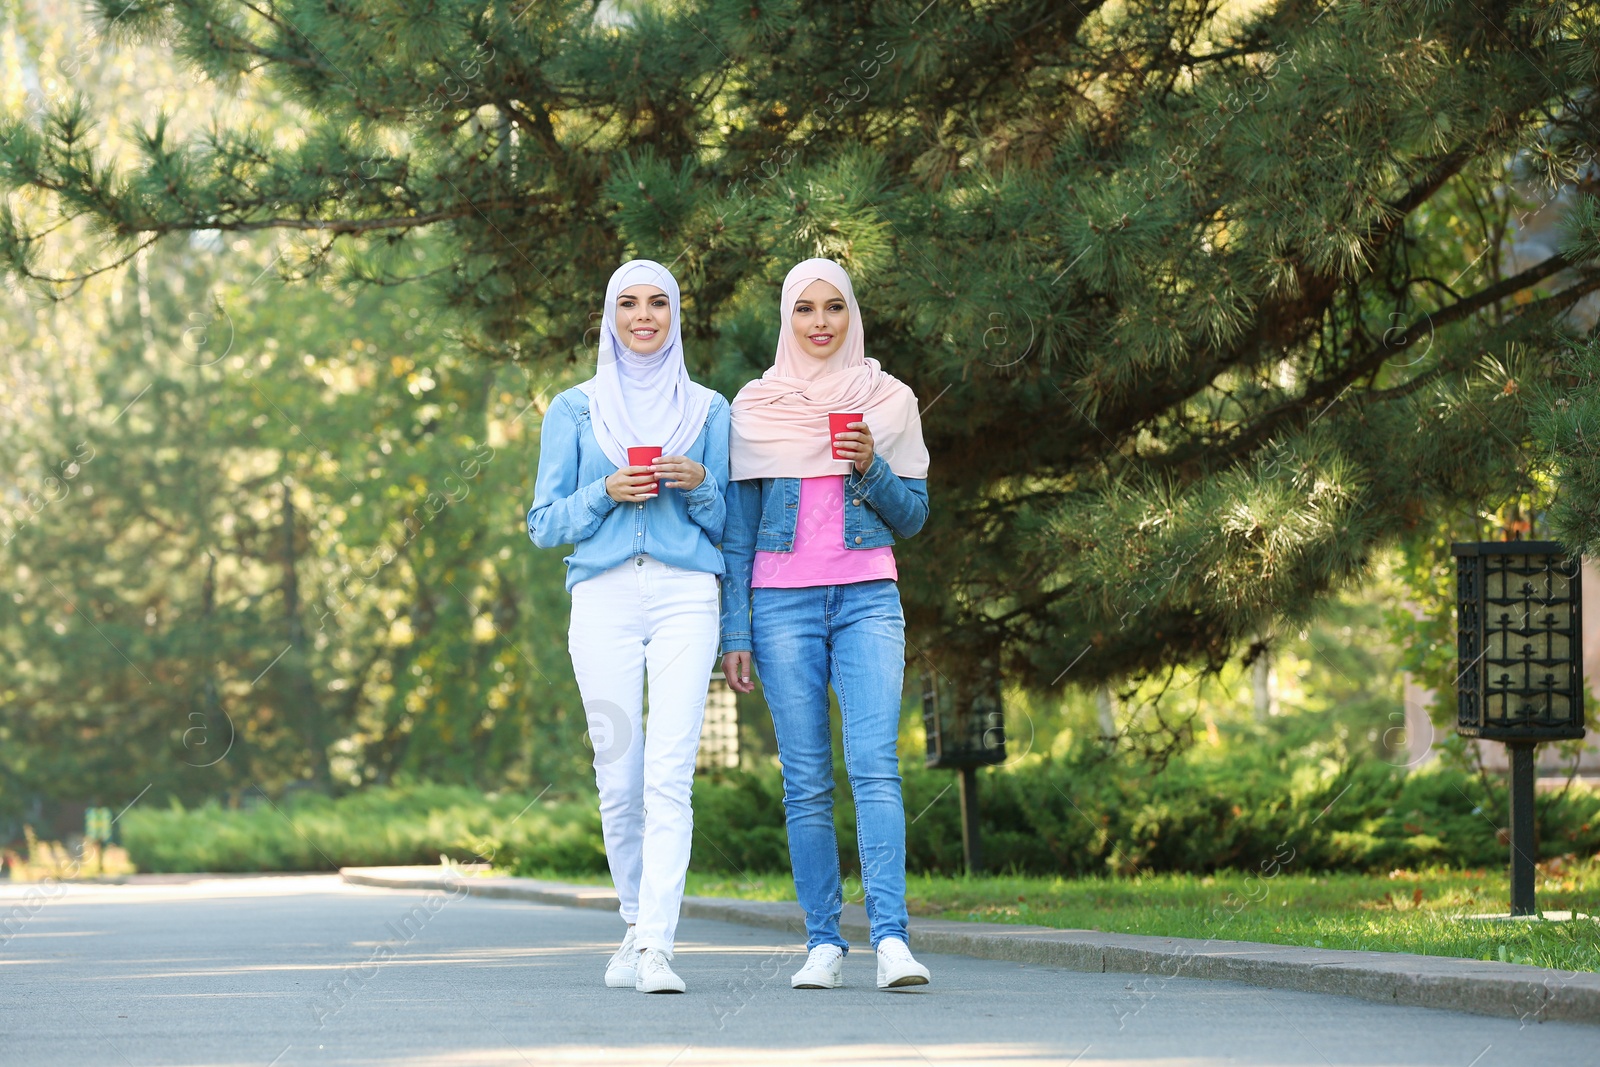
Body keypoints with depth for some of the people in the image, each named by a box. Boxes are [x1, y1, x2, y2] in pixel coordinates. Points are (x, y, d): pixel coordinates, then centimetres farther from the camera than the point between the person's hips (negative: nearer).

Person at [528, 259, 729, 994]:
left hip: (685, 597, -1)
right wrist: (605, 494, -7)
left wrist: (699, 487, -6)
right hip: (603, 597, 1)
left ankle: (655, 948, -20)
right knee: (619, 779, 0)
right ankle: (637, 924, 20)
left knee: (669, 774, -14)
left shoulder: (707, 410, 14)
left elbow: (730, 527, 14)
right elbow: (544, 524, 10)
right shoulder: (574, 410, 13)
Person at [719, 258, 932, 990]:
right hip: (784, 601, 1)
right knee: (806, 781, -1)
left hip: (867, 599, 0)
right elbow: (737, 530, 9)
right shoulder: (754, 408, 7)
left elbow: (914, 517, 10)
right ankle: (824, 943, 3)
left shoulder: (888, 402, 8)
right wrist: (734, 634, 3)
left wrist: (873, 469, -9)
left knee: (875, 765, -15)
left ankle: (890, 937, -22)